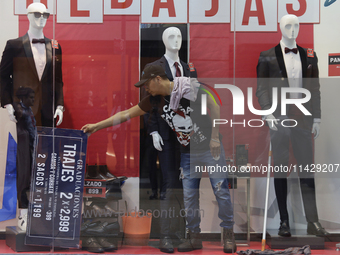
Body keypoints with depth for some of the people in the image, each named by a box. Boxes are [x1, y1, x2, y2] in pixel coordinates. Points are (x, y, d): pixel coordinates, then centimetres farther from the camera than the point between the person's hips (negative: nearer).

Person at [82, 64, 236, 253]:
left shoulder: (190, 89, -16)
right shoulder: (155, 100, 0)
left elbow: (215, 108, -7)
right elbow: (126, 114, 4)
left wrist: (215, 137, -10)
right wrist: (97, 126, 3)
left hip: (210, 148, -5)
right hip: (188, 154, 5)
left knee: (221, 191, -3)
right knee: (189, 195, 4)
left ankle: (228, 235, 10)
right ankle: (194, 236, 17)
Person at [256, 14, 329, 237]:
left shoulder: (309, 56, 9)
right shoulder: (268, 57, 2)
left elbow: (315, 90, 10)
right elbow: (261, 88, -1)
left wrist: (317, 118, 6)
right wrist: (268, 113, -13)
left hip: (302, 119, 2)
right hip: (279, 119, -2)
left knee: (307, 169, 3)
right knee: (281, 170, 4)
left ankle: (313, 221, 8)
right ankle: (284, 222, 10)